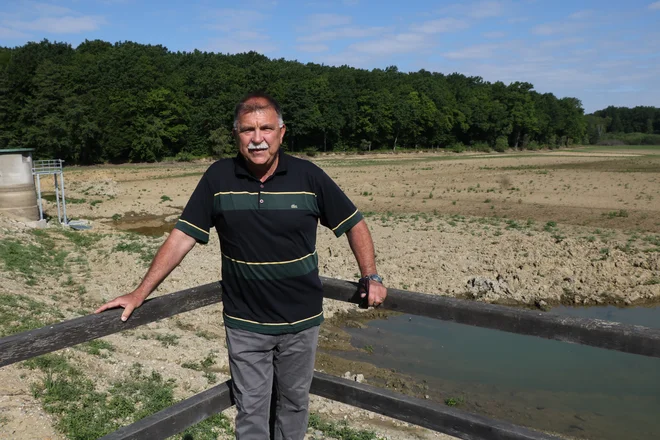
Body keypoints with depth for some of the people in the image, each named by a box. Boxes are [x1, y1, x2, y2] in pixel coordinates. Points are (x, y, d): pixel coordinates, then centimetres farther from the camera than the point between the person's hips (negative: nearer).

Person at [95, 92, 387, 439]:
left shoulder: (308, 176, -10)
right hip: (244, 325, 0)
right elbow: (181, 237, -6)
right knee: (251, 411, 12)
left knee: (294, 402, 19)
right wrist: (140, 294, -8)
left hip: (301, 321, 1)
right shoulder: (218, 178, -8)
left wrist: (371, 278, -4)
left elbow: (354, 224, 1)